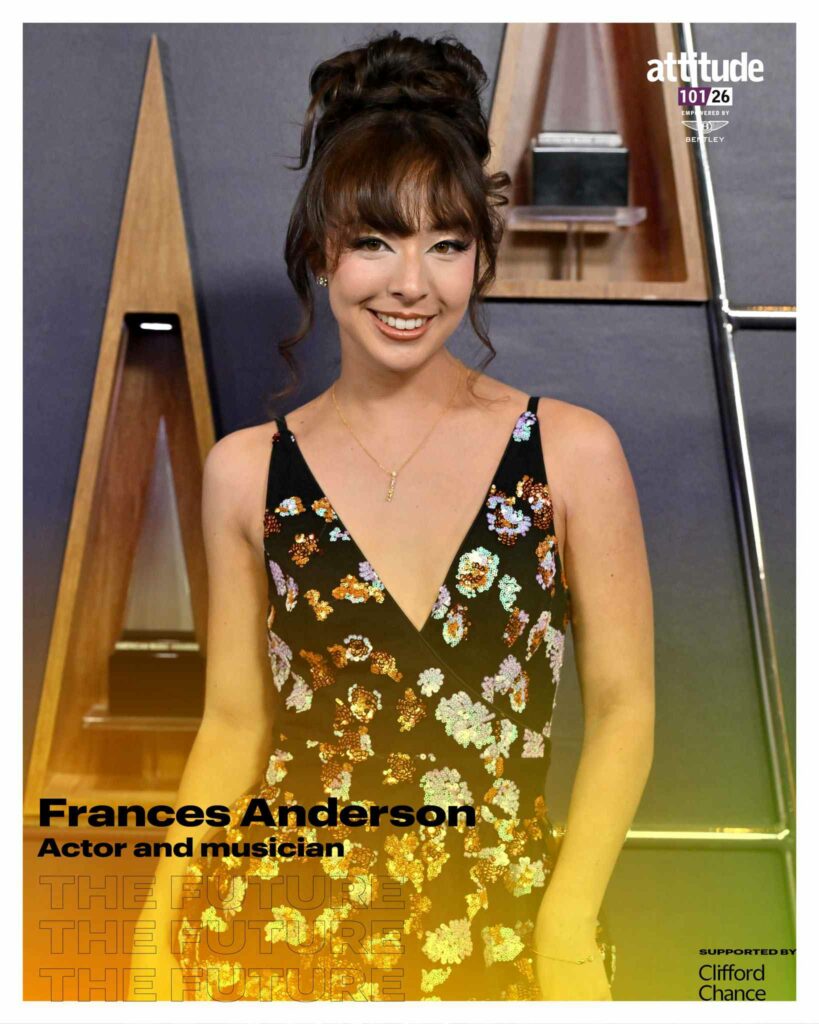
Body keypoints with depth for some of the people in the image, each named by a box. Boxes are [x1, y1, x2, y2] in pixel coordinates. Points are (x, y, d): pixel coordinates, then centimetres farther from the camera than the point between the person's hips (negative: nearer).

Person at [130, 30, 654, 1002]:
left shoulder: (575, 451, -7)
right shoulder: (245, 471, -3)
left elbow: (622, 704, -4)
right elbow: (235, 721, 2)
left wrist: (568, 925, -9)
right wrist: (159, 928, -3)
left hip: (507, 921, 0)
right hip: (283, 916, 1)